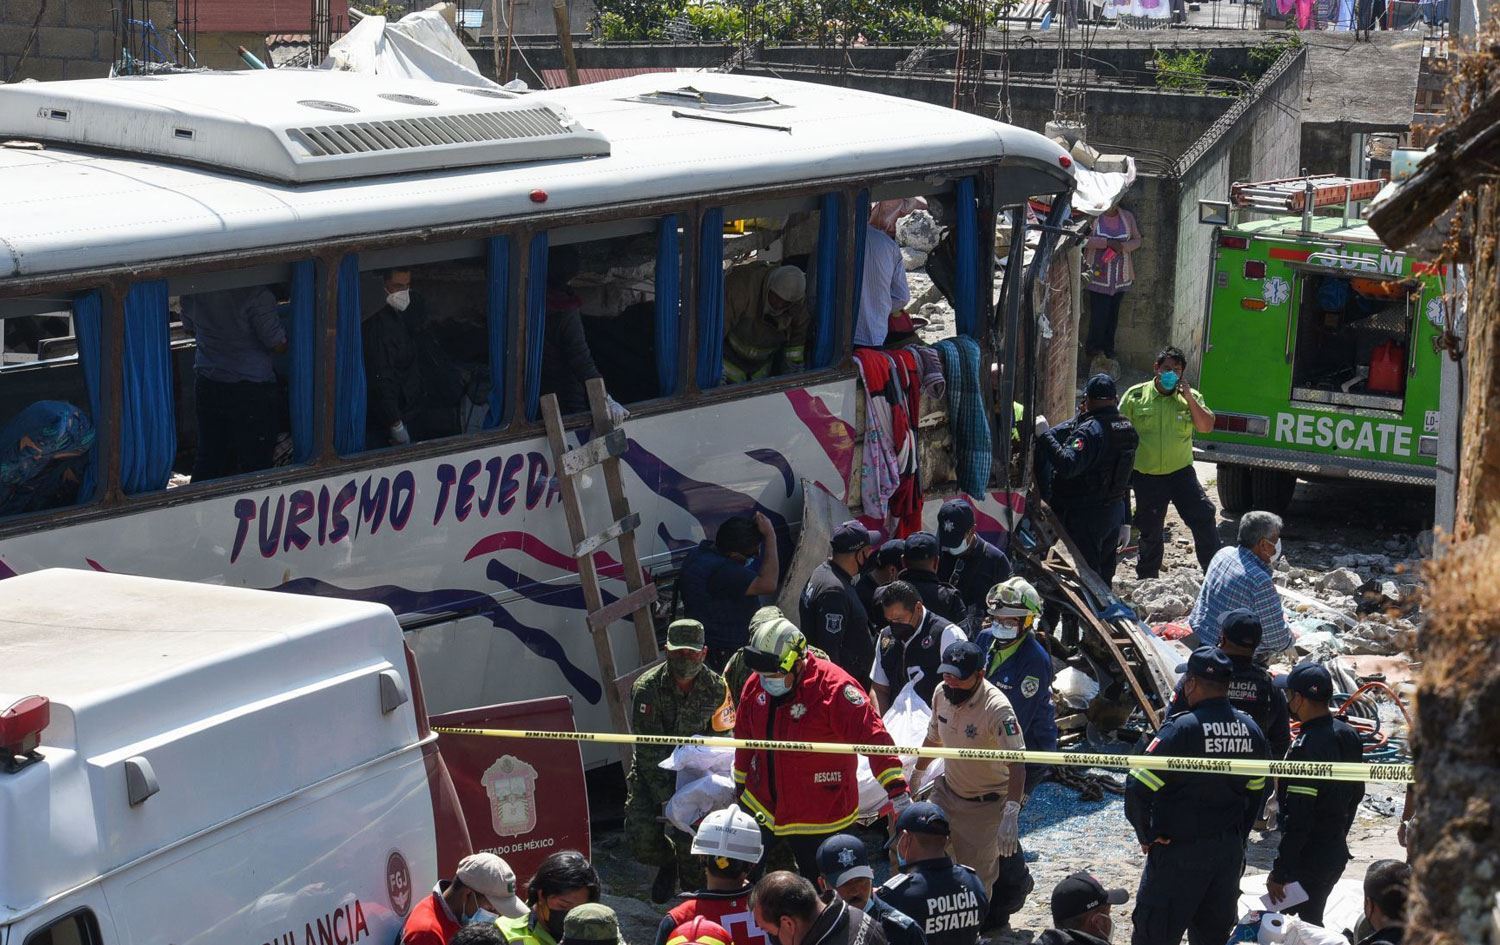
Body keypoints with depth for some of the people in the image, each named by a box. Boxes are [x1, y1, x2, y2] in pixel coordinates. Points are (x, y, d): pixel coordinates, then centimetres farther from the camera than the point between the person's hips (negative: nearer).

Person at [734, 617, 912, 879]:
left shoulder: (833, 687, -23)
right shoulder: (756, 686, -3)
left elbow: (872, 737, -27)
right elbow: (745, 740, 14)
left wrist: (896, 787, -33)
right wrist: (741, 785, 23)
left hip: (821, 817, -6)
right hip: (761, 807, 6)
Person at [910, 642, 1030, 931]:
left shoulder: (997, 708, -29)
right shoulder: (941, 694, -7)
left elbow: (1016, 765, -34)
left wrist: (1010, 814, -44)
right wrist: (917, 774, 25)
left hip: (986, 806, -6)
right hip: (947, 792, 6)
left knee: (978, 875, 1)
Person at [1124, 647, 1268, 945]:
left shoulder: (1181, 728, -19)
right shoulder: (1250, 730, 2)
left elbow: (1138, 788, -21)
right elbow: (1256, 794, 13)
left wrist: (1147, 836, -7)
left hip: (1179, 853, -6)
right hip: (1230, 851, 6)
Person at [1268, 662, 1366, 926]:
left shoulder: (1306, 748, -24)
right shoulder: (1347, 735, 4)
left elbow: (1298, 819, -25)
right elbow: (1357, 792, 17)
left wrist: (1279, 873, -20)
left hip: (1308, 860, -9)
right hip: (1337, 852, 9)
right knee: (1313, 922, 20)